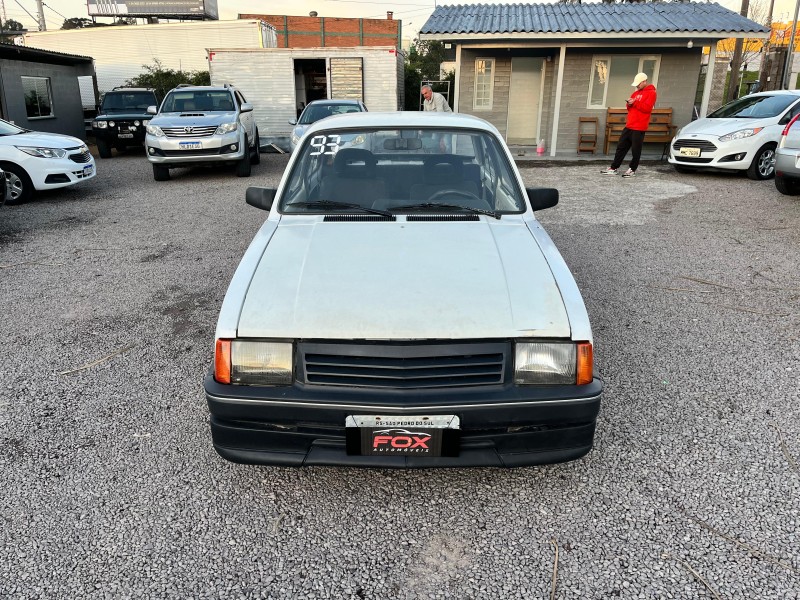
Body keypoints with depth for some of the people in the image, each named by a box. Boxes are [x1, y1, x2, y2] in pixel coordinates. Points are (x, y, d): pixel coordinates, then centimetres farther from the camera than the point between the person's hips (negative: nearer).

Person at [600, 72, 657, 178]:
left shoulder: (651, 93, -4)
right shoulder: (636, 93, 19)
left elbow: (647, 108, -16)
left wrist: (635, 102, -16)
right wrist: (629, 104, 0)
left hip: (639, 128, -8)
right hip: (629, 126, 8)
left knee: (636, 150, -2)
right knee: (621, 147, 7)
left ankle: (632, 170, 6)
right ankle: (613, 168, 10)